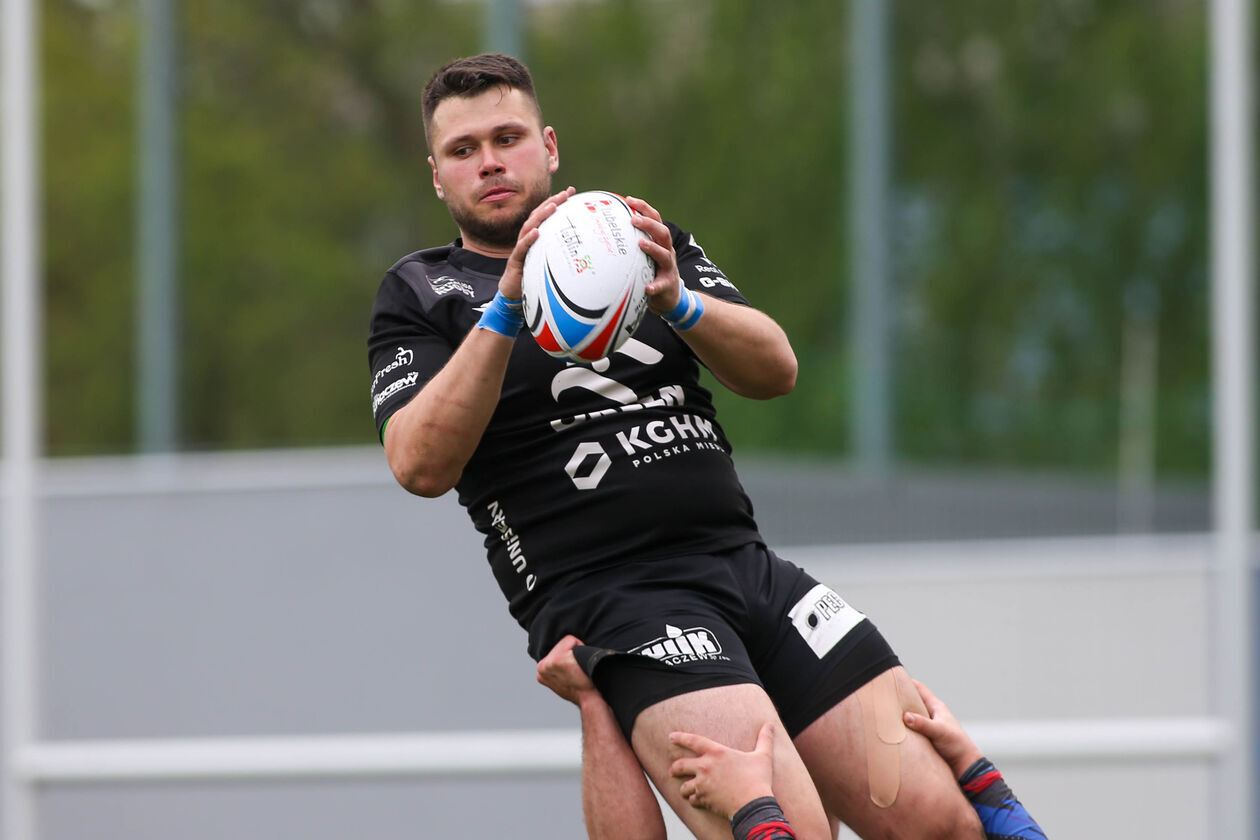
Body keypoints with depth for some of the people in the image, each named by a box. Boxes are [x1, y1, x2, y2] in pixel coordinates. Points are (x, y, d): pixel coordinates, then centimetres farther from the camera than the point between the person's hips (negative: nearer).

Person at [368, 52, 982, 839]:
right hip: (602, 594, -5)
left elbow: (775, 369, 8)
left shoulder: (649, 243, 21)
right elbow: (421, 466, -7)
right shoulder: (421, 295, 10)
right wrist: (506, 308, -16)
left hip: (751, 566, 5)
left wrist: (679, 302, -12)